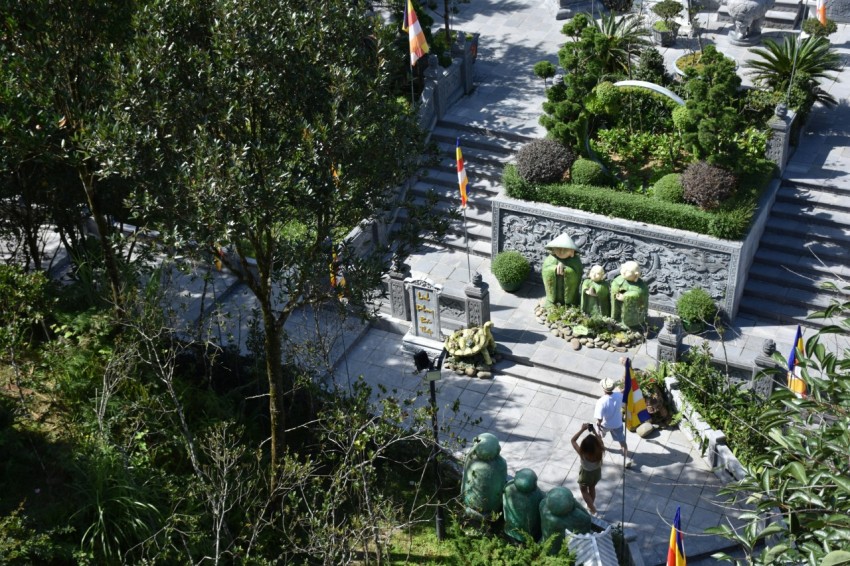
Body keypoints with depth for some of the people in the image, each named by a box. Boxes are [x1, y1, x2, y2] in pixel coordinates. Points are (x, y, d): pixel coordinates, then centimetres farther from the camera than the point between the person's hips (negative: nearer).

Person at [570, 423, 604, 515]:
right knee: (592, 488, 32)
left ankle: (593, 509, 33)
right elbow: (600, 441, -10)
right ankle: (591, 505, 54)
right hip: (597, 472, 3)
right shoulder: (599, 451, -34)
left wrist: (582, 429, -30)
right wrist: (594, 432, -15)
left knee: (584, 491, 27)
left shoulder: (582, 453, -40)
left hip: (586, 474, -3)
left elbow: (573, 440, -28)